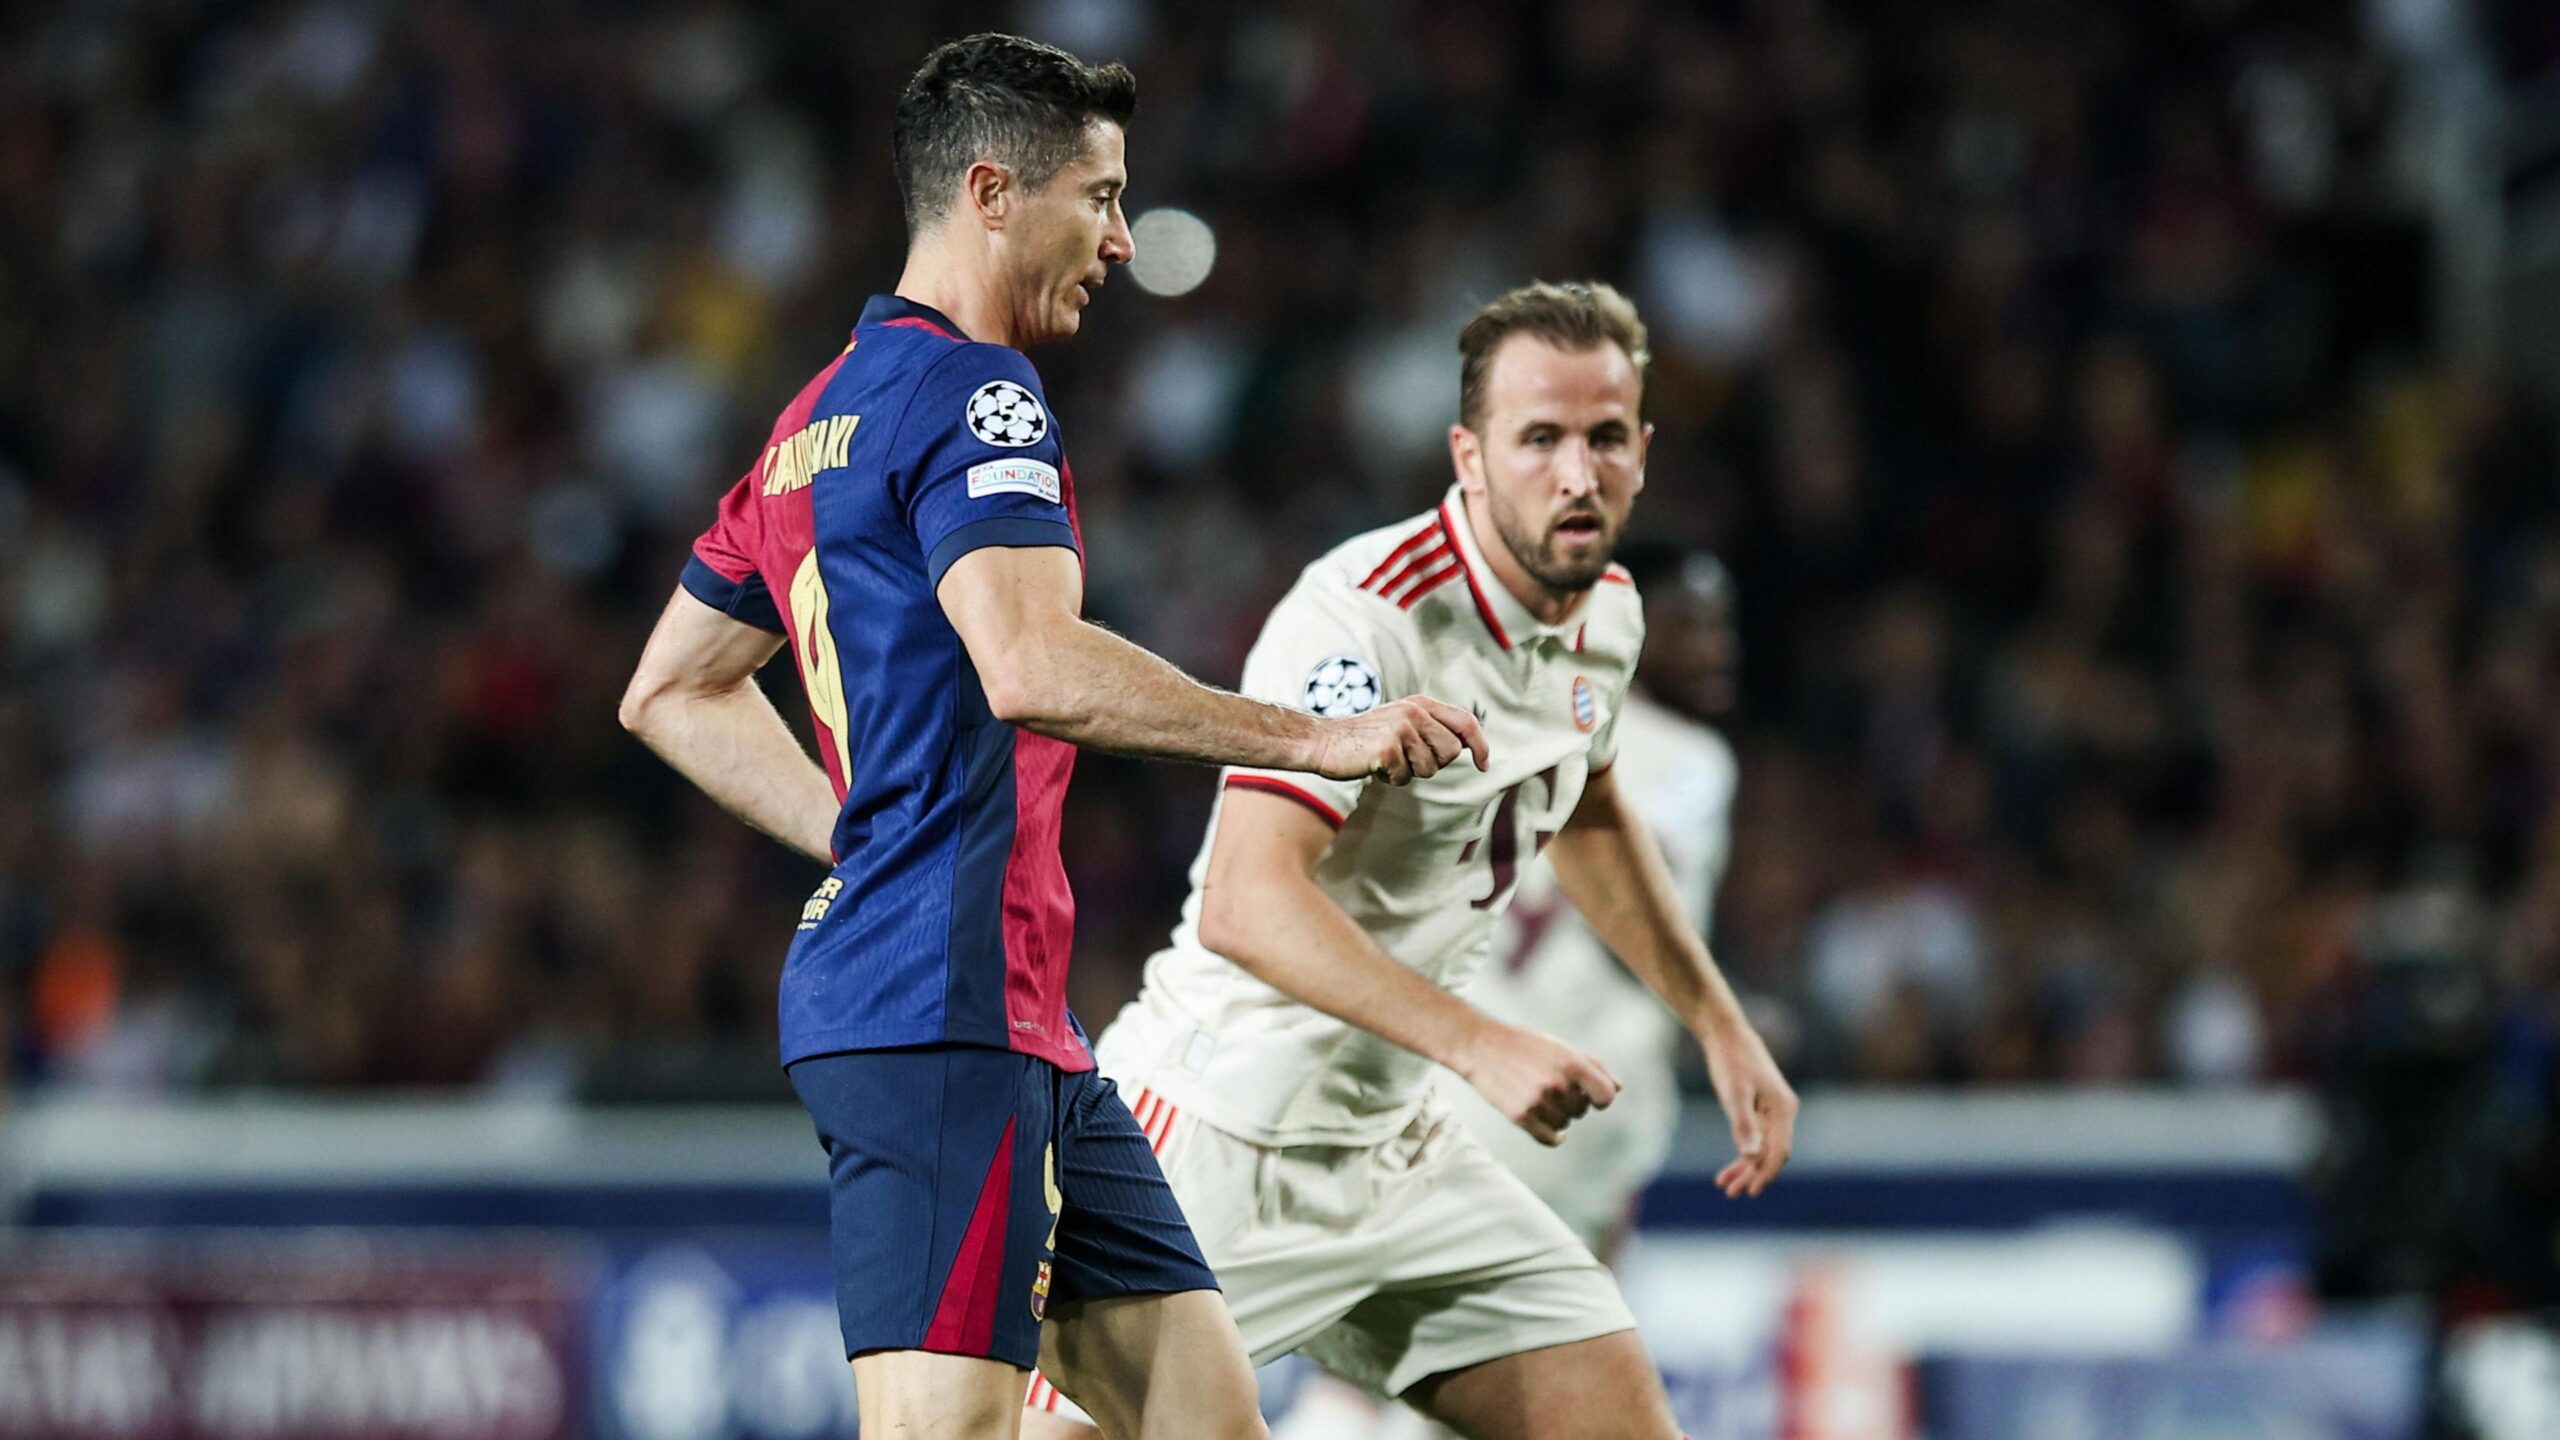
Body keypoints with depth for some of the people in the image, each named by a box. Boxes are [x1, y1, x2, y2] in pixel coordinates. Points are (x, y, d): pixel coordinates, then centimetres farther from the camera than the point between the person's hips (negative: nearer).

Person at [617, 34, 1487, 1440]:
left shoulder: (820, 420, 20)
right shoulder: (969, 393, -10)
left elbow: (672, 691, 28)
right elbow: (1031, 667, -25)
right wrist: (1312, 737, -20)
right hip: (943, 1013, -10)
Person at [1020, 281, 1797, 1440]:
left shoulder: (1606, 614, 5)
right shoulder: (1364, 617, -23)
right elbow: (1246, 906, -33)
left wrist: (1720, 1025, 26)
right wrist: (1480, 1046, -39)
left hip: (1391, 1147, 8)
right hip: (1220, 1130, -8)